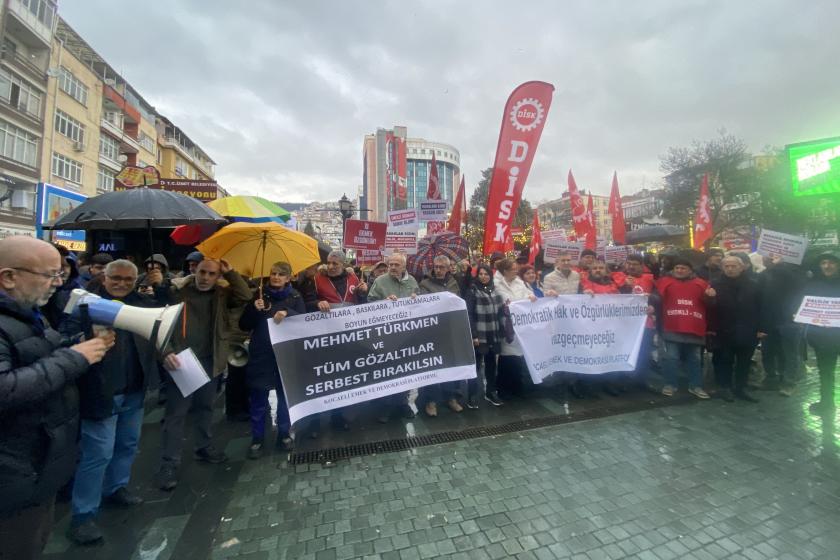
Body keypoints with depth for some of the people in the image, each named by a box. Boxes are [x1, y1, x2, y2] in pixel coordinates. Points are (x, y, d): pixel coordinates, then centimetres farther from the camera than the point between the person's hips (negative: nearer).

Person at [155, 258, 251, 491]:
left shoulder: (221, 293, 2)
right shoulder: (177, 291, -7)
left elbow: (246, 298, -14)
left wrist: (231, 273, -13)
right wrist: (166, 352, -21)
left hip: (209, 361, 4)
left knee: (206, 406, 19)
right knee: (176, 412, 3)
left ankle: (204, 447, 37)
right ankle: (169, 463, 17)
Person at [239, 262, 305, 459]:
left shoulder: (294, 297, 2)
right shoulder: (260, 295, 4)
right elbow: (244, 326, 3)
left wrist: (286, 312, -26)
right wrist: (254, 309, -15)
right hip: (260, 354, 0)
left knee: (285, 396, 10)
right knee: (258, 399, 6)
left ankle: (284, 435, 27)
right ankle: (257, 439, 23)